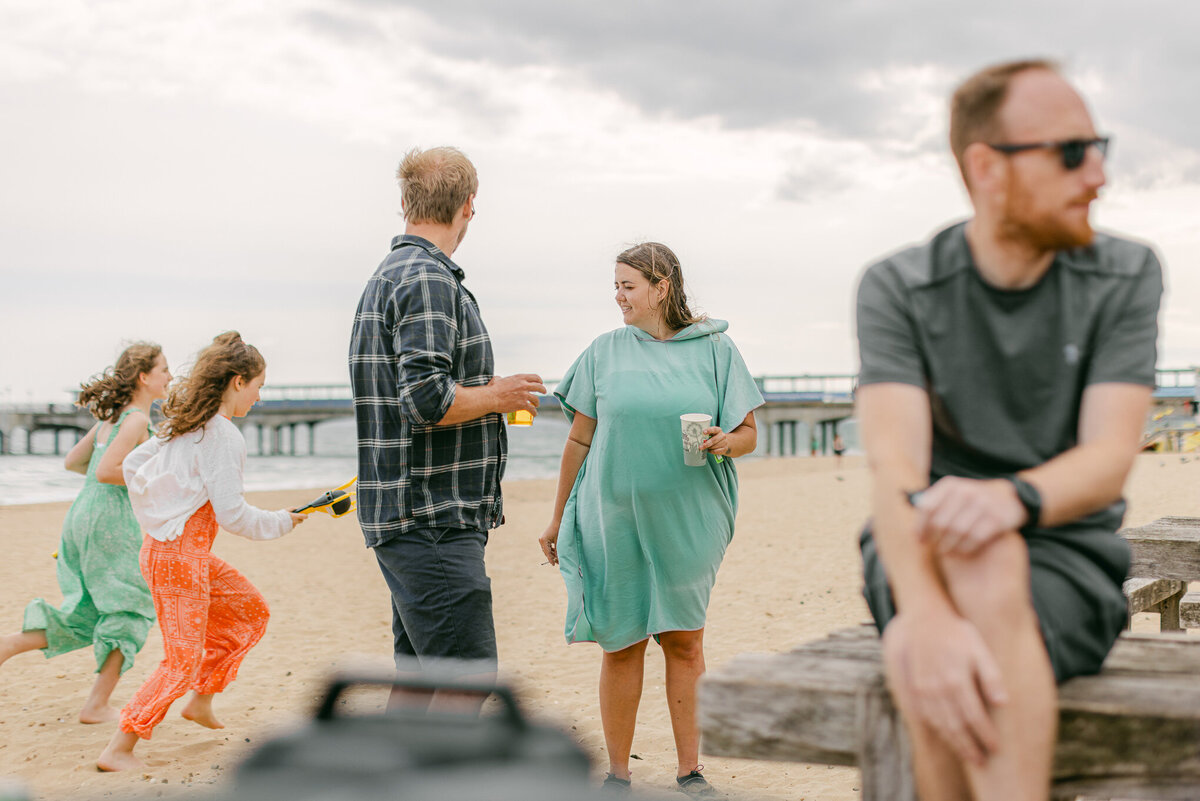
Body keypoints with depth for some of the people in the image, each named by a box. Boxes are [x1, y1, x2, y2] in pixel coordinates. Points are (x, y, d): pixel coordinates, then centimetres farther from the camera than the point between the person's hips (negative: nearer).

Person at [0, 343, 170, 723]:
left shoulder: (112, 415, 16)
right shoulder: (136, 419, -12)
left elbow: (73, 461, 23)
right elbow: (105, 471, -21)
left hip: (81, 516, 9)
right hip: (109, 520, -9)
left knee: (85, 617, 14)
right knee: (130, 610, 4)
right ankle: (96, 705, 6)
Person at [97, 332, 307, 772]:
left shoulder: (182, 425, 10)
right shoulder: (224, 436, -17)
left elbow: (132, 464, 18)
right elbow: (232, 514, -18)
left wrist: (154, 515, 23)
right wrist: (282, 521, -3)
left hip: (164, 545, 10)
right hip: (179, 557, -10)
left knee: (250, 611, 19)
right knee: (183, 661, -4)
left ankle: (200, 702, 24)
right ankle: (118, 750, -2)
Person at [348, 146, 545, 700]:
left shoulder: (388, 276, 18)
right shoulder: (428, 280, -14)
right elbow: (427, 400, -24)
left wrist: (485, 391, 22)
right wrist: (497, 395, -8)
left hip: (404, 519, 10)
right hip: (434, 522, -10)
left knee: (418, 679, 15)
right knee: (467, 679, -9)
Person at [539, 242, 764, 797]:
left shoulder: (715, 349, 4)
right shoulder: (605, 352, 5)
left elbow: (748, 433, 6)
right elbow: (579, 440, 10)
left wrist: (725, 443, -17)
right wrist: (557, 520, 12)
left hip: (687, 521, 0)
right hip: (614, 518, 0)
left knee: (684, 641, 4)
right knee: (621, 643, 3)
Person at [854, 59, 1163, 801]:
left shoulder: (1125, 276, 0)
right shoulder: (897, 289, -4)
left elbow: (1109, 459, -11)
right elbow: (895, 467, -18)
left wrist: (1010, 497, -35)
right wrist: (927, 614, -38)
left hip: (1064, 552, 0)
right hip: (921, 557, 0)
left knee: (986, 576, -35)